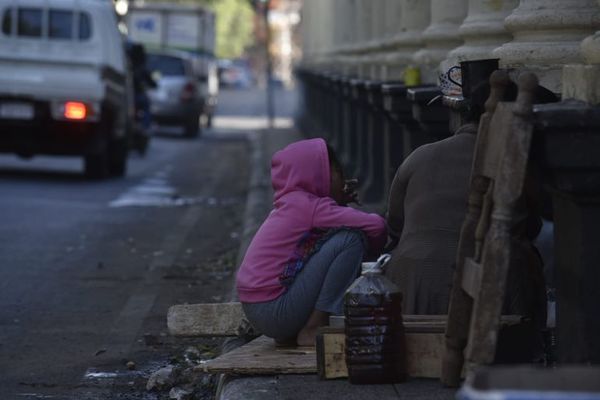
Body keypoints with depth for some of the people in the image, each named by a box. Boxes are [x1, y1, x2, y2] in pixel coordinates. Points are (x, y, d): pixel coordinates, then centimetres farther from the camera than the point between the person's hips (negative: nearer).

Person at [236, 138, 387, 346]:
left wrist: (339, 203, 14)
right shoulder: (306, 205, -12)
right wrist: (374, 247, 4)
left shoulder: (291, 204, 14)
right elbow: (375, 225, -17)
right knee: (351, 238, -14)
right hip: (274, 311, -10)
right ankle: (312, 331, -12)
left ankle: (289, 333, 16)